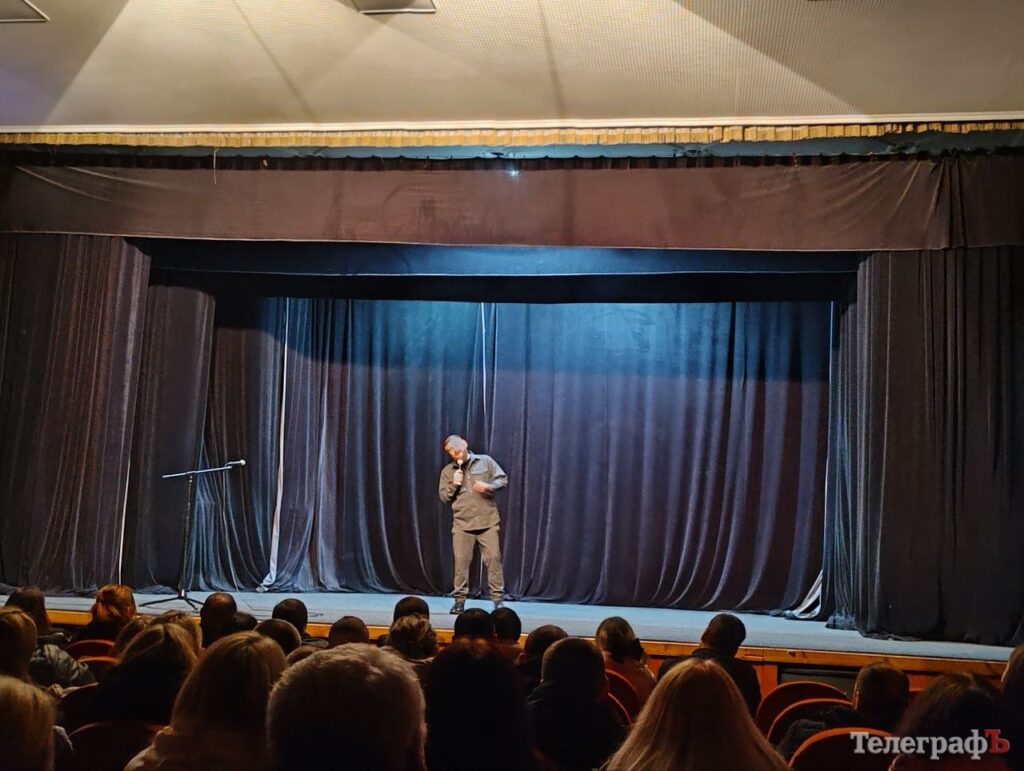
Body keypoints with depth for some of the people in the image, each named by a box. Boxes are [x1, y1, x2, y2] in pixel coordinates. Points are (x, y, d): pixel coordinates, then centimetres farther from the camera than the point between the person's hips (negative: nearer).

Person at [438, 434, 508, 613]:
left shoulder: (485, 461, 6)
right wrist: (453, 485, -8)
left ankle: (498, 600, 2)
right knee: (461, 561, -1)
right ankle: (459, 600, 9)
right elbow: (443, 496, 10)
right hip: (462, 524, 2)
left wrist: (489, 486, -15)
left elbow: (503, 479, 3)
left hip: (487, 522, -1)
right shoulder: (447, 471, 11)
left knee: (493, 558, -4)